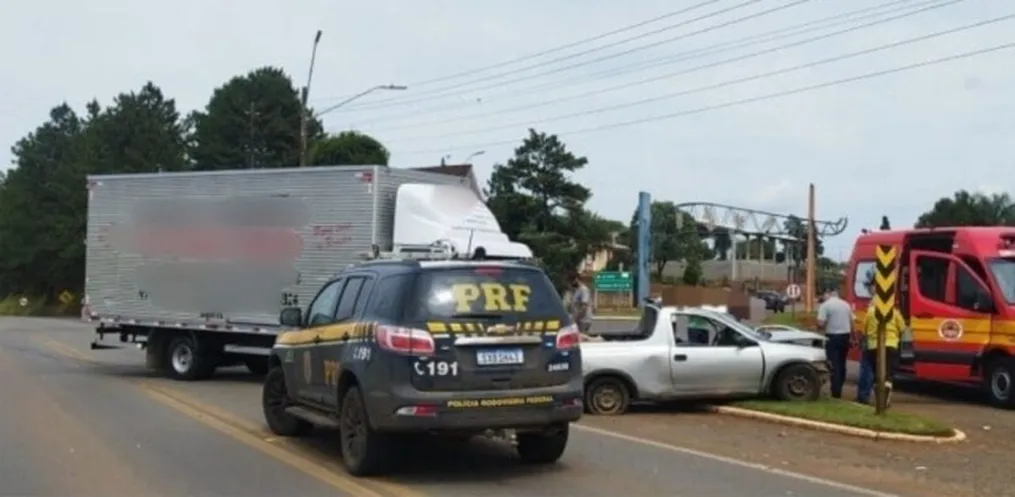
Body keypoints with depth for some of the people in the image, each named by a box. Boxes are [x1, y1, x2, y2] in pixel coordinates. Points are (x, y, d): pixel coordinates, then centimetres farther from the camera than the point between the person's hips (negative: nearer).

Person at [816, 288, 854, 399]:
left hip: (832, 337, -6)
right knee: (842, 364, 16)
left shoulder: (825, 305, -9)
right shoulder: (846, 304, 9)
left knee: (834, 365, -3)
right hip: (845, 336, 6)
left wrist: (821, 328, 6)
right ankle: (839, 388, 24)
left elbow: (821, 324, -17)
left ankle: (836, 392, -6)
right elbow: (851, 323, 15)